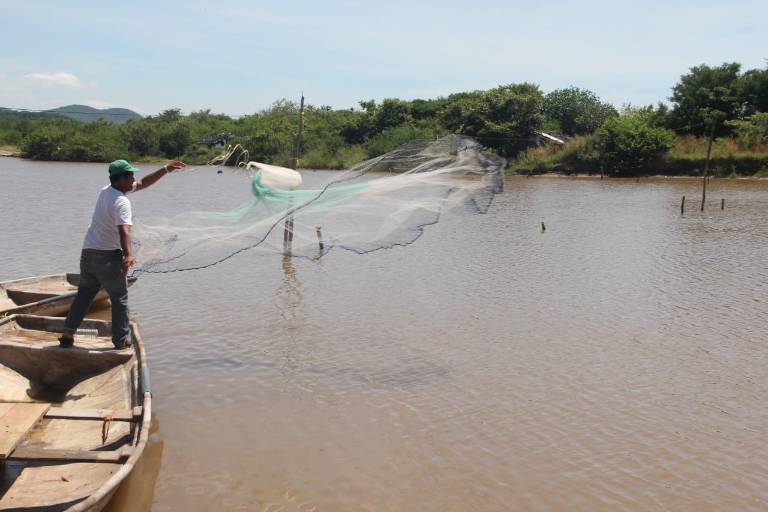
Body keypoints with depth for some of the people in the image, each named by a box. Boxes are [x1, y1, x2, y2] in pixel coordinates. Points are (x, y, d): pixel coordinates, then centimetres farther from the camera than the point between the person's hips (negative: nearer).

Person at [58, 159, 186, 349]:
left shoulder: (106, 191, 10)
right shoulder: (122, 202, -17)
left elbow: (142, 183, 17)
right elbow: (124, 230, -33)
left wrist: (165, 169, 16)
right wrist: (128, 255, -45)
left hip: (88, 253, 8)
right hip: (108, 256, -8)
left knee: (84, 294, 16)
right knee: (120, 299, 5)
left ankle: (68, 332, 11)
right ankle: (121, 340, 10)